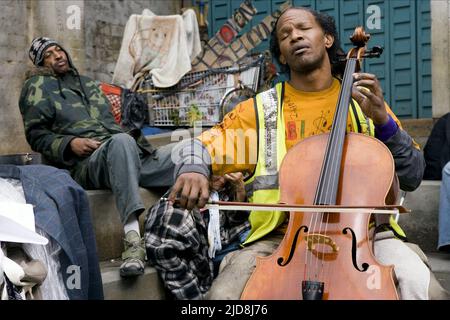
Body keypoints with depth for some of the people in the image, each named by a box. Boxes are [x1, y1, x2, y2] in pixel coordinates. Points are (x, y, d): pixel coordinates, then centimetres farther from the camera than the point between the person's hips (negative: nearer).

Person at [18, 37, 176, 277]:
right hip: (85, 163, -5)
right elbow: (36, 134, 8)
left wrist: (140, 146, 17)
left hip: (131, 157, 6)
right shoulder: (39, 85, 15)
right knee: (121, 141, -41)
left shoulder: (89, 83, 33)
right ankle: (132, 238, -49)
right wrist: (70, 144, -11)